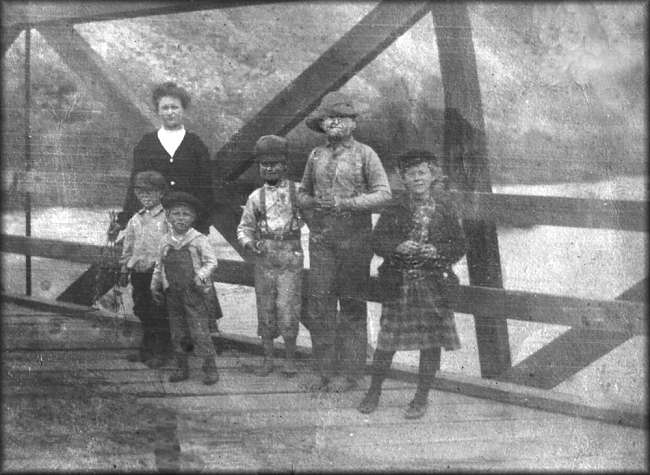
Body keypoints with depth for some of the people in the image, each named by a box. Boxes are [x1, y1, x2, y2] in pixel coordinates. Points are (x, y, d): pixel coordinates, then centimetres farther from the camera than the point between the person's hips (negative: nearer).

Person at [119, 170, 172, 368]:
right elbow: (128, 246, 18)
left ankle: (161, 353, 10)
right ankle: (146, 350, 25)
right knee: (143, 313, 13)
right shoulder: (135, 220, 12)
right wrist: (124, 270, 17)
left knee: (159, 314, -1)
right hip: (138, 272, 6)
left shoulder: (167, 218, -5)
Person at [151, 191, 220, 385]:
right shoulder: (166, 241, 7)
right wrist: (155, 286, 15)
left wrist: (202, 275, -22)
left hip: (195, 292, -5)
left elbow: (211, 261, -6)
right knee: (177, 332, 11)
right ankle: (182, 368, 23)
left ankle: (210, 368, 5)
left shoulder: (198, 240, -7)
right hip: (173, 293, 5)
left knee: (199, 331, -6)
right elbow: (159, 265, 16)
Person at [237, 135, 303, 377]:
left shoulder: (298, 191, 3)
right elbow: (244, 228, 12)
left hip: (290, 257, -2)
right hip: (264, 258, 2)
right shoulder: (256, 197, 8)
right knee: (265, 309, 7)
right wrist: (250, 243, -7)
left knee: (287, 309, -5)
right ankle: (268, 359, 18)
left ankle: (290, 358, 10)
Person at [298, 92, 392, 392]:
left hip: (355, 240, -3)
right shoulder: (316, 156, 12)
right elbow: (303, 192, 22)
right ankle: (325, 370, 11)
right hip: (321, 240, 4)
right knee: (318, 305, 0)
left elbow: (384, 194, -8)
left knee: (352, 308, 2)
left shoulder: (364, 154, 0)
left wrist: (345, 203, -17)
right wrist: (311, 203, -1)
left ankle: (348, 373, 10)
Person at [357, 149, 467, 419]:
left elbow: (460, 245, 3)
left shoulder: (444, 211, 3)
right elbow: (377, 241, -3)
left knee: (431, 341, 6)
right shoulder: (394, 211, 3)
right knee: (387, 340, 4)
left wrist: (437, 251, -15)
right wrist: (398, 247, -22)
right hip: (399, 284, 0)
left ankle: (422, 397, 21)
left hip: (434, 285, 1)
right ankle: (374, 392, 23)